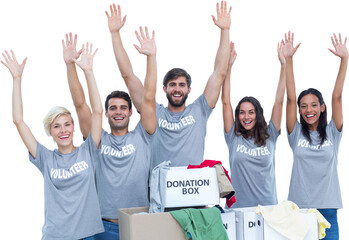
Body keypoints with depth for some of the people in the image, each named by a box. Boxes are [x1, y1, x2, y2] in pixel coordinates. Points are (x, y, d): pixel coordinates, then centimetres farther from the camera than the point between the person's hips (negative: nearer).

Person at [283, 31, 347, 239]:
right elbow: (291, 98, -3)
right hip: (299, 206, 0)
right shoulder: (297, 134, 5)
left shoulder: (332, 133, 6)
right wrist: (288, 60, -10)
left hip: (327, 208, 0)